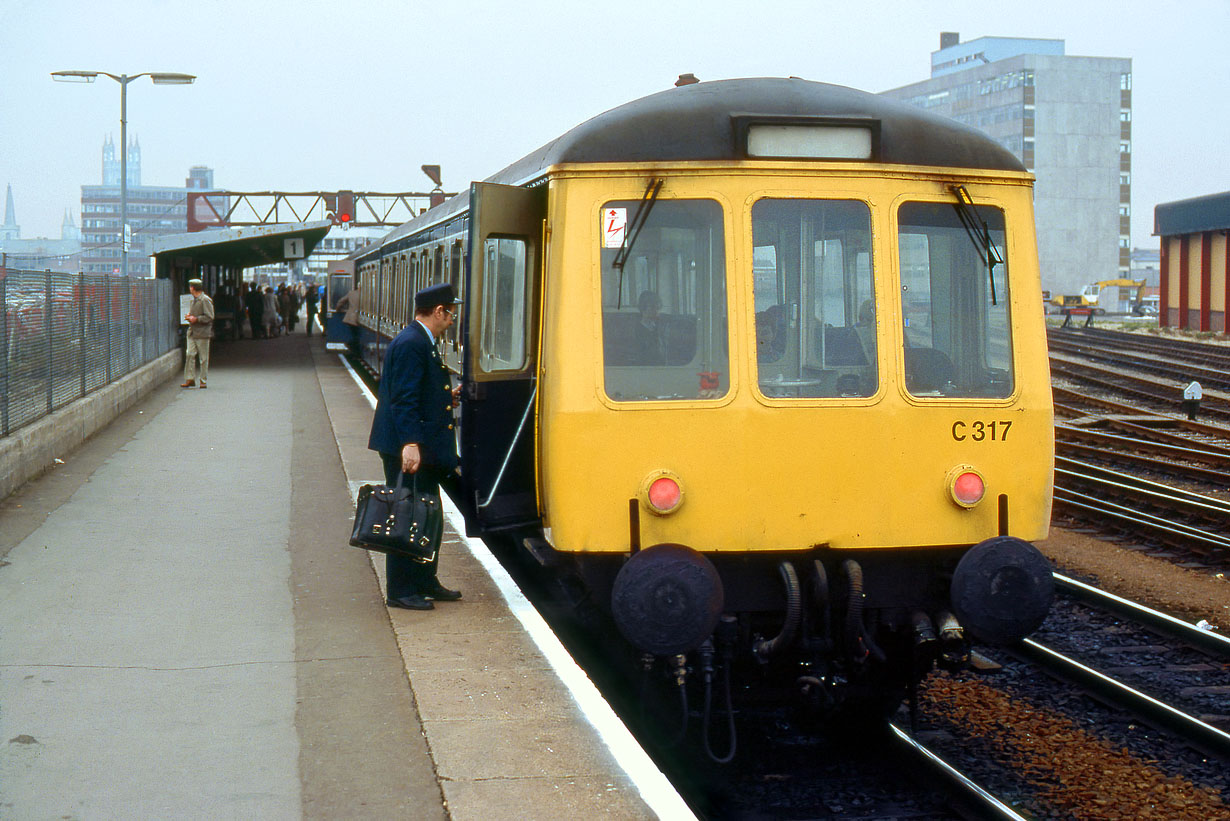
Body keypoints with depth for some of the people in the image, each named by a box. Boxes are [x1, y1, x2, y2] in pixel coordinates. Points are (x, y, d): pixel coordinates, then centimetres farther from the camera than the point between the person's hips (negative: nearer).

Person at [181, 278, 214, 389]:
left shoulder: (205, 300, -10)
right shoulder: (194, 300, 17)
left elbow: (210, 317, -14)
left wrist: (196, 319, -16)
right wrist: (189, 316, 11)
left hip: (202, 334, -7)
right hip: (191, 332, 7)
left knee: (203, 358, 1)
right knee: (189, 355, -2)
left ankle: (203, 380, 7)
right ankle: (190, 379, 0)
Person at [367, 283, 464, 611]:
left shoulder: (423, 343, 15)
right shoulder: (410, 344, -17)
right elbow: (403, 400, -24)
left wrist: (446, 397, 22)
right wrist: (410, 443, -29)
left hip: (425, 449, 11)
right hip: (409, 450, -11)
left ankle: (425, 582, 27)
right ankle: (400, 592, 4)